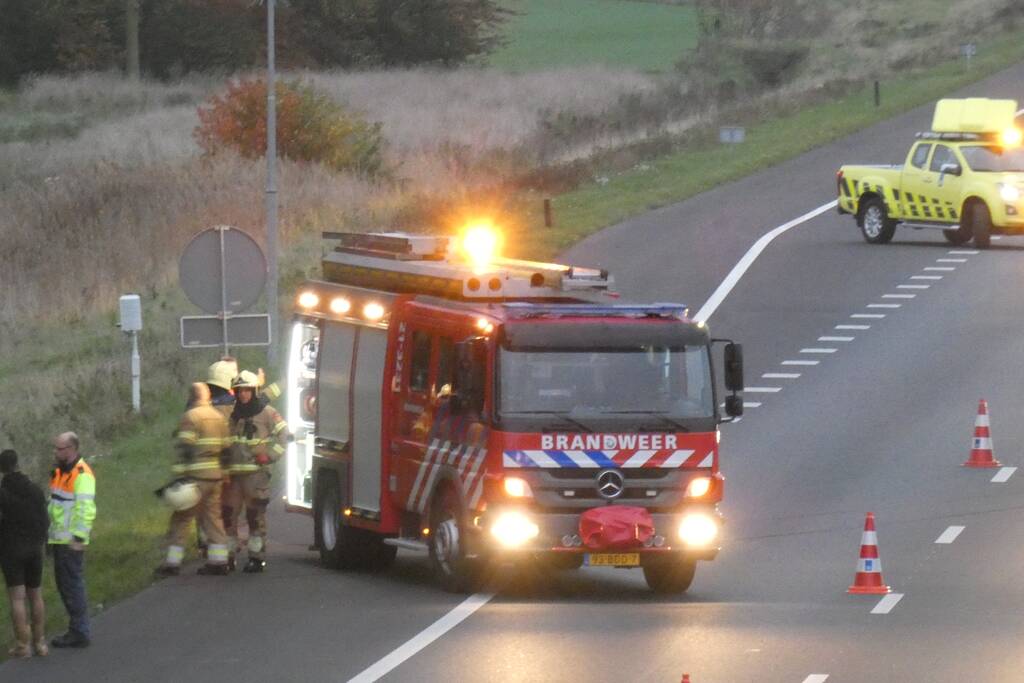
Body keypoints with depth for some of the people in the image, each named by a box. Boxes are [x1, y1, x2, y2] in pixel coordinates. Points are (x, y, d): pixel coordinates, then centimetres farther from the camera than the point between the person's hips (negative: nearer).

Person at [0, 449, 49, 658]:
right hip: (34, 549, 4)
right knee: (35, 596, 13)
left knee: (17, 598, -2)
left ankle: (23, 645, -4)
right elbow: (44, 521, 5)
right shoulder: (35, 491, 1)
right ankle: (40, 643, 13)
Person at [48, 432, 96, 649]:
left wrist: (79, 537, -26)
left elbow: (86, 508, -23)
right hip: (59, 539, 10)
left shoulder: (82, 475, -17)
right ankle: (77, 629, 21)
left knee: (73, 585, -5)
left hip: (72, 541, -10)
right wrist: (47, 529, 23)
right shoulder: (61, 471, 14)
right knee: (63, 584, 14)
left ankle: (79, 633, 0)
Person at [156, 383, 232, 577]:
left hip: (196, 474, -7)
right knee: (213, 517, 12)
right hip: (216, 475, 7)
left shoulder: (191, 417, -9)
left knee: (181, 519, -2)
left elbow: (185, 448, -15)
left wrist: (180, 474, -16)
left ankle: (173, 562, -3)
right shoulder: (218, 417, 15)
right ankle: (219, 561, 9)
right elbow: (226, 446, 17)